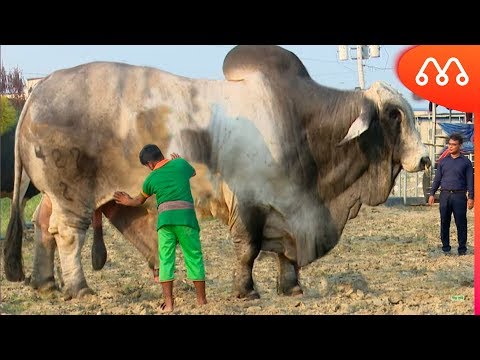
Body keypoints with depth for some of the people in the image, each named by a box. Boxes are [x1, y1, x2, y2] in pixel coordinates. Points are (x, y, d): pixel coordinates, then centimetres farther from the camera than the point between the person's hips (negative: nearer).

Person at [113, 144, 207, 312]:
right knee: (194, 258, 4)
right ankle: (202, 301, 4)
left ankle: (168, 303, 0)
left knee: (166, 259, 5)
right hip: (186, 217, 0)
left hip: (165, 218, 0)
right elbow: (193, 172, 33)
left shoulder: (151, 179, 11)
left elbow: (139, 201, 30)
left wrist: (128, 201, 50)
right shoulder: (180, 164, 8)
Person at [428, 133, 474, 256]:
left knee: (461, 224, -2)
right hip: (445, 195, 2)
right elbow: (437, 178, 14)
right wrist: (432, 194, 7)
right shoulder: (443, 161, 12)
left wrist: (470, 197, -4)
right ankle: (446, 248, 12)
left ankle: (462, 249, 6)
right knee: (444, 223, 3)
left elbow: (470, 181, 3)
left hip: (459, 196, -2)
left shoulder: (465, 162, 5)